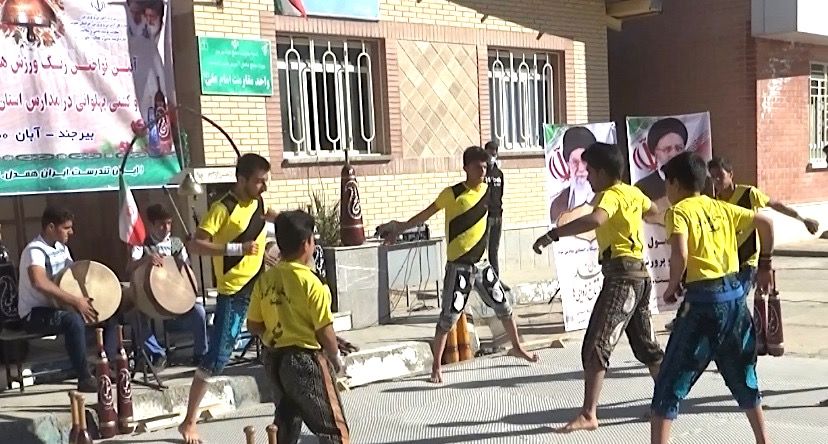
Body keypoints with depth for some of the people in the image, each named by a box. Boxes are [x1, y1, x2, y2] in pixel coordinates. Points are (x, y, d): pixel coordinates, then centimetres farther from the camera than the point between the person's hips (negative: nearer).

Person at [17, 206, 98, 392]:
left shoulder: (61, 248, 6)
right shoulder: (35, 251, -21)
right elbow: (39, 282, -40)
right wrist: (76, 301, -40)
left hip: (57, 307, 9)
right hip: (35, 314, -9)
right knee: (74, 320, -36)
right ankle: (85, 379, -30)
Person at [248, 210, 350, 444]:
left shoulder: (265, 280, 0)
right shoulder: (310, 282, -18)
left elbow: (253, 325, 6)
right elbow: (324, 331, -15)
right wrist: (336, 358, 1)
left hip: (274, 359, 7)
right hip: (306, 359, -7)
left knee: (286, 422, 20)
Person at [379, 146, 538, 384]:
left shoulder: (487, 190, 4)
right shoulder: (452, 193, -13)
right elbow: (426, 214, -16)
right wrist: (400, 228, -23)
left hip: (481, 263, 6)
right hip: (458, 266, -6)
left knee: (504, 306, 15)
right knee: (448, 318, -4)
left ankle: (517, 347, 36)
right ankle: (436, 366, 8)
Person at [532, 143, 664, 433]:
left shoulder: (611, 195, -12)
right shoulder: (632, 193, 14)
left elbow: (595, 219, -35)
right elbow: (653, 210, 37)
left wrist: (552, 235, -37)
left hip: (621, 275, -10)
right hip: (638, 274, 10)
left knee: (595, 346, -13)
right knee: (646, 346, 21)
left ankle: (588, 415, -17)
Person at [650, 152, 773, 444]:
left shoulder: (679, 211, -5)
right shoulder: (722, 208, 13)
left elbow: (680, 254, -20)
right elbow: (766, 223, 14)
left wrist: (672, 287, -4)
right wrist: (765, 266, 24)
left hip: (703, 298, -6)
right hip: (735, 294, 6)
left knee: (671, 381, 1)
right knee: (742, 376, 23)